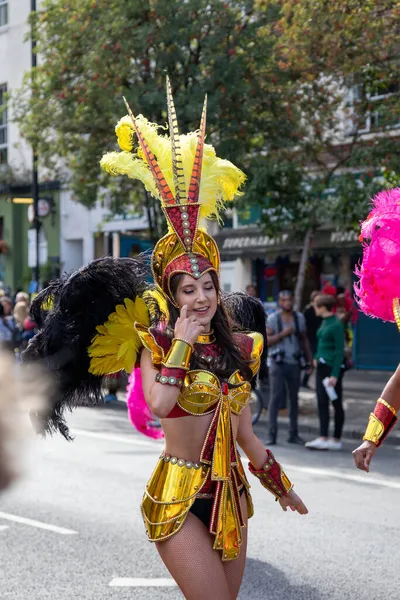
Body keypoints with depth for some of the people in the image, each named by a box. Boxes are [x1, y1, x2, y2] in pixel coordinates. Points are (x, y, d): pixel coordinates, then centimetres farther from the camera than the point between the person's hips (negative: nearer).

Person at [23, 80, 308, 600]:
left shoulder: (237, 347, 8)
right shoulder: (156, 340, -6)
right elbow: (159, 404, -27)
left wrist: (279, 483, 24)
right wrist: (181, 342, -18)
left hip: (230, 492, 6)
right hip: (179, 494, -6)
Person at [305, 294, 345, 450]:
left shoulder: (336, 325, -14)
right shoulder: (324, 322, 12)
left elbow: (340, 351, -16)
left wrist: (335, 375, -19)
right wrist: (317, 358, 10)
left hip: (333, 368, -8)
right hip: (322, 367, 8)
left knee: (336, 404, -3)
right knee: (322, 403, 3)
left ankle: (336, 440, 1)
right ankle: (323, 439, 1)